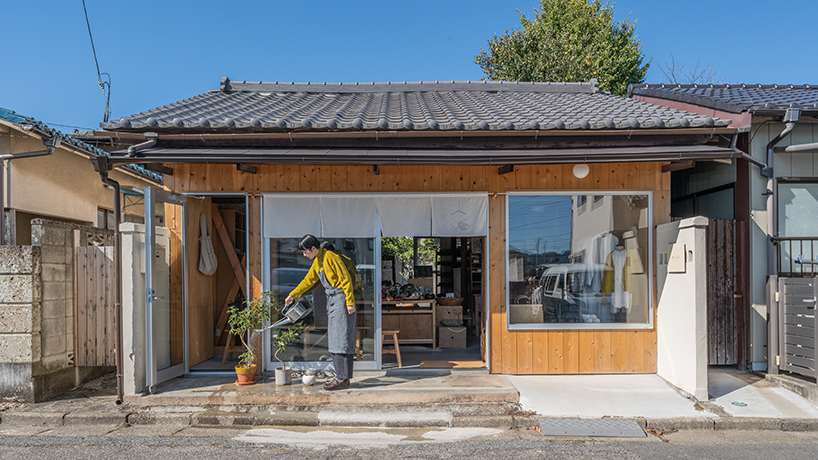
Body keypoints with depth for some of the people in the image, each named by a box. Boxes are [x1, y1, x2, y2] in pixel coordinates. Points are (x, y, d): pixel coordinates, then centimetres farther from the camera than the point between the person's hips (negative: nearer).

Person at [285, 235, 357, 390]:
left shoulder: (331, 257, -15)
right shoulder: (317, 261, 14)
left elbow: (346, 279, -17)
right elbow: (308, 280, 26)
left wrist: (350, 302, -19)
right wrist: (292, 295, 31)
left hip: (341, 299, -10)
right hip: (332, 301, 10)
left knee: (341, 339, -8)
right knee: (335, 339, 10)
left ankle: (343, 379, -4)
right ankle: (341, 376, 16)